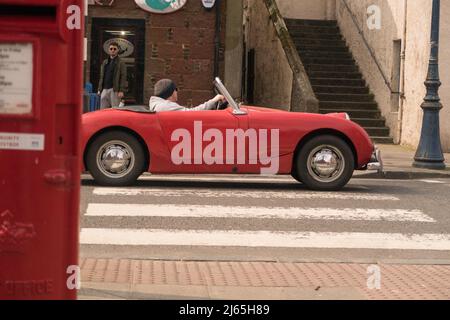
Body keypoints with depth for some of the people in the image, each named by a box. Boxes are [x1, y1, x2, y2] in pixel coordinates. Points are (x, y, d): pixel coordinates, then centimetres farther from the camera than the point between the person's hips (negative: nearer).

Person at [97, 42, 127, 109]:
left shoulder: (121, 63, 0)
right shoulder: (105, 62, 18)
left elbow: (123, 78, -7)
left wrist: (121, 91, -16)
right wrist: (99, 89, 13)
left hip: (115, 90, -6)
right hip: (105, 89, 6)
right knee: (103, 109, 4)